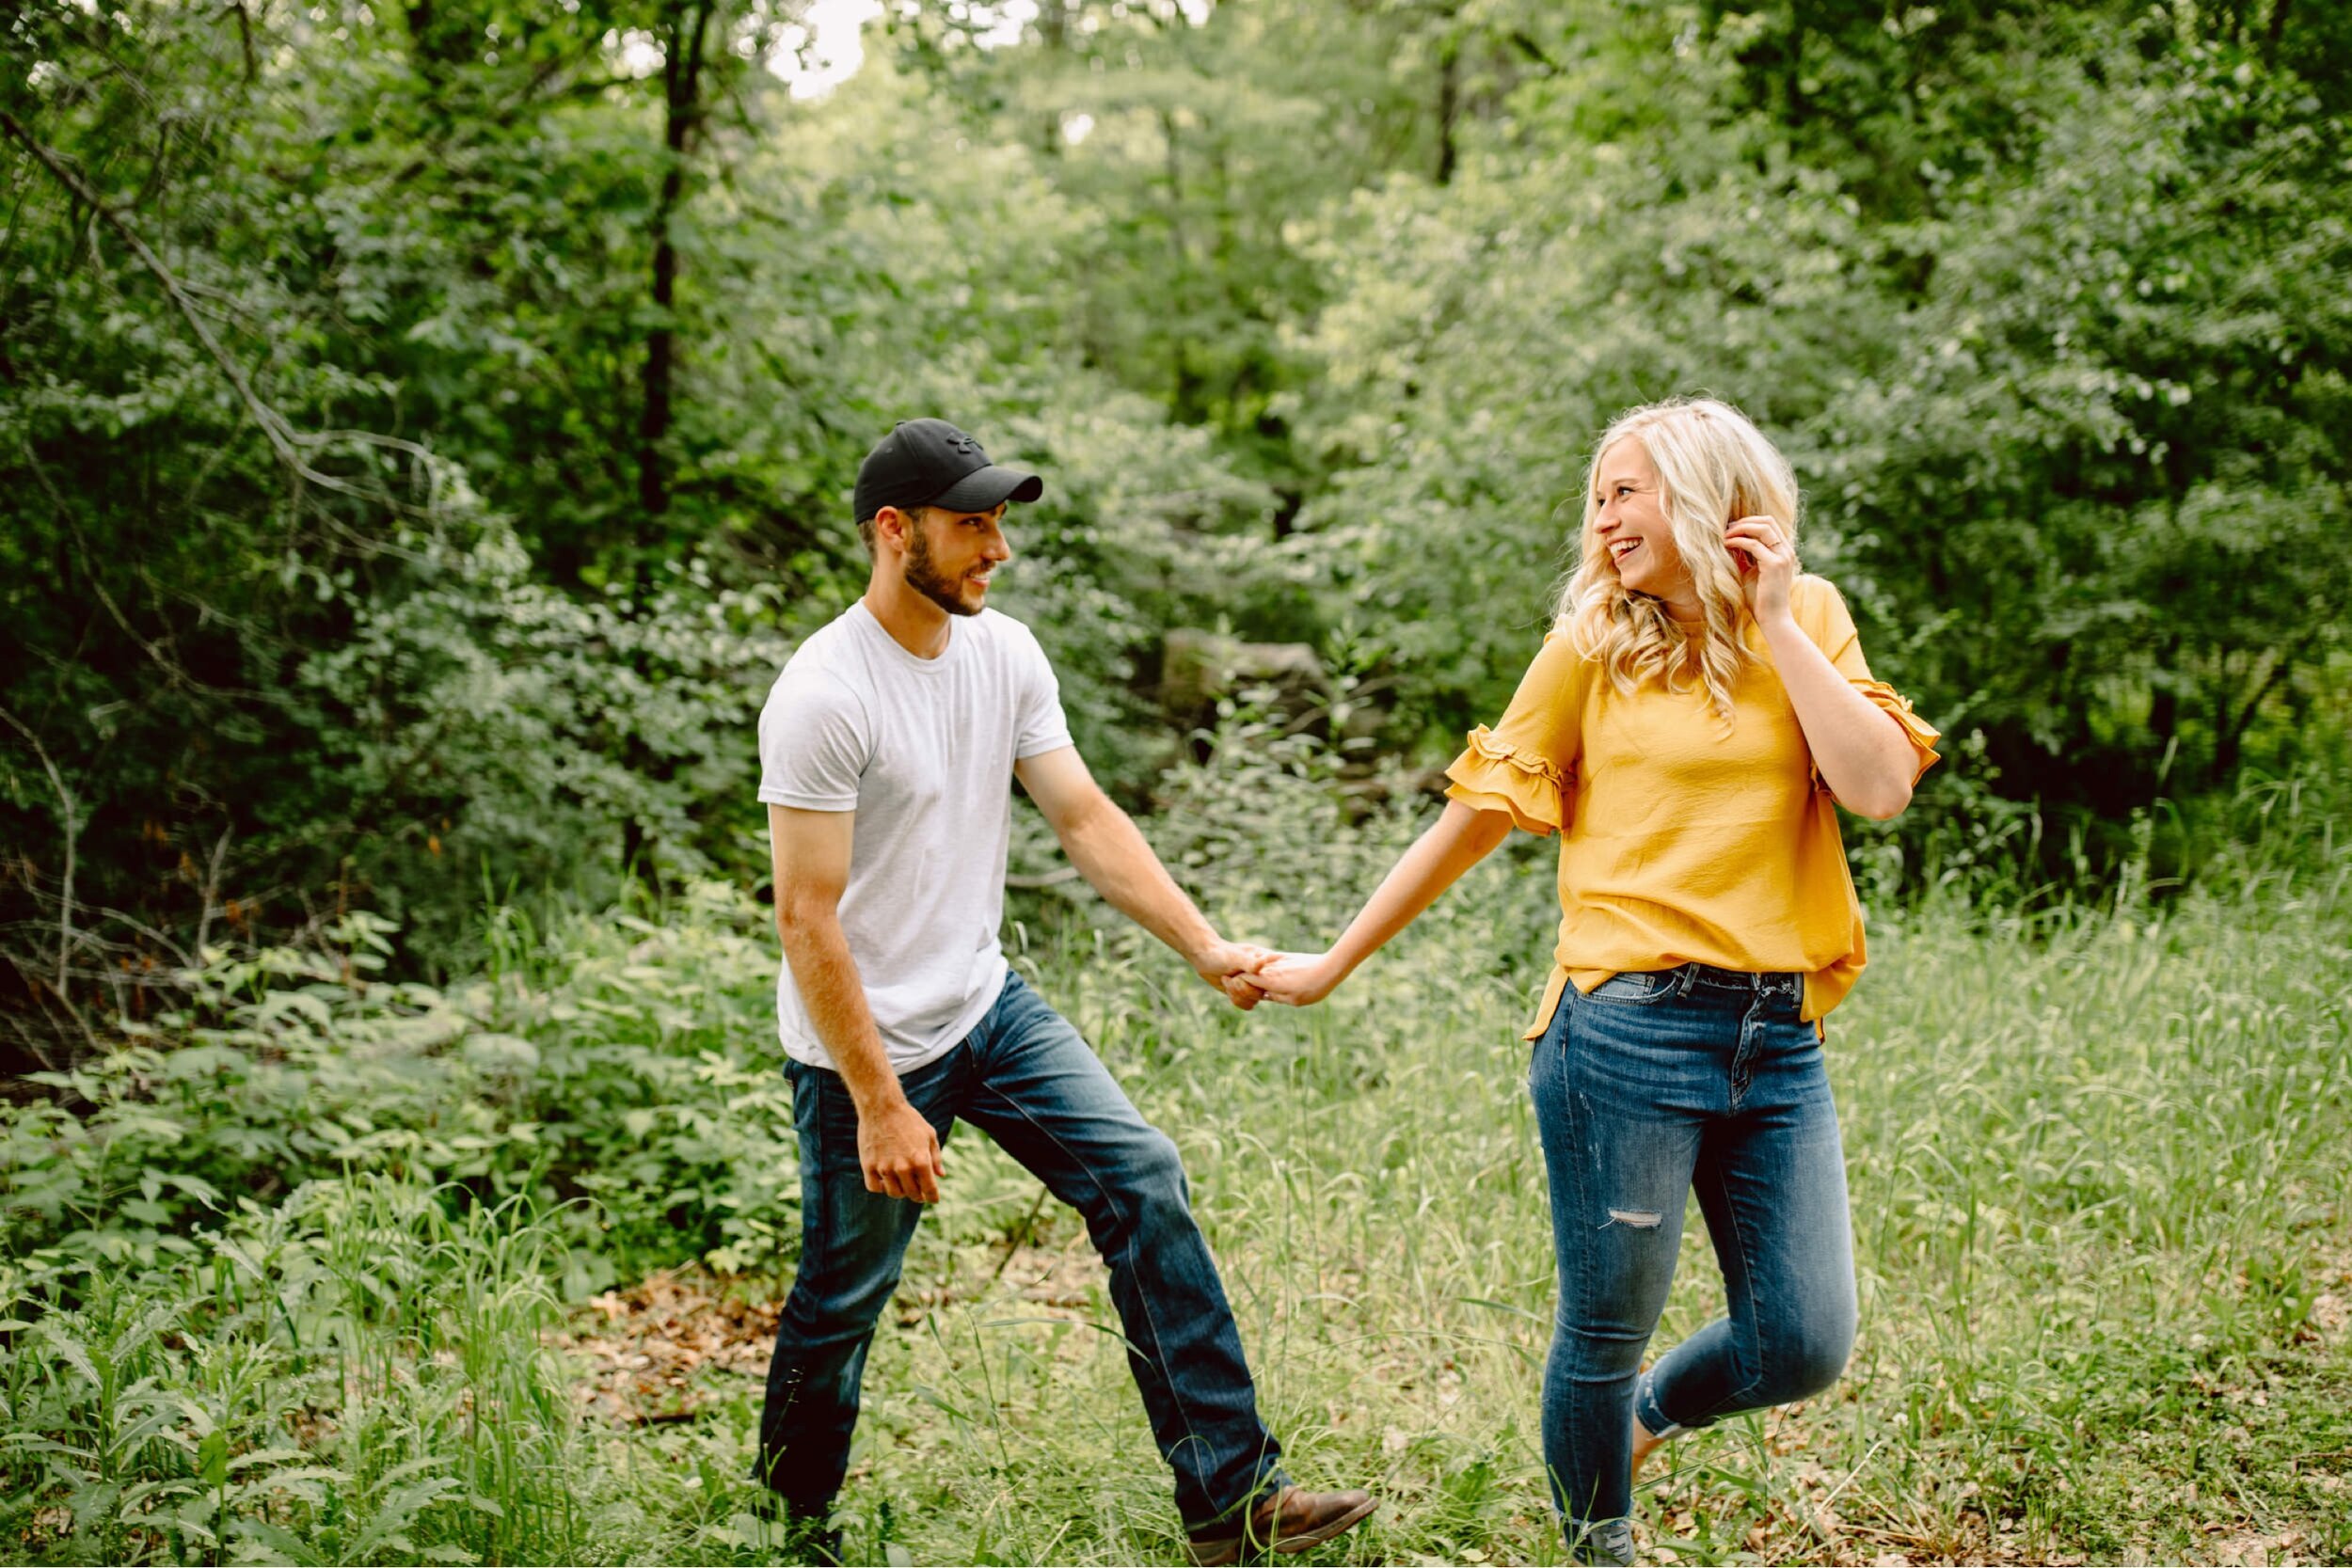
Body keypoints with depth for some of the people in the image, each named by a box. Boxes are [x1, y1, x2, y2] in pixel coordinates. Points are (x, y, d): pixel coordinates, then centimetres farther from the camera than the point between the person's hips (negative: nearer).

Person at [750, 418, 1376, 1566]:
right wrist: (879, 1106, -22)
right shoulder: (823, 696, -22)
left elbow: (1087, 820, 3)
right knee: (843, 1298, 6)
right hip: (865, 1045, -7)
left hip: (987, 1002, 7)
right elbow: (806, 920, -22)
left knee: (1143, 1181, -3)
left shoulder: (1005, 654, 0)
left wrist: (1204, 946, -7)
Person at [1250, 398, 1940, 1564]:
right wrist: (1333, 965, 8)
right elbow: (1477, 815, 6)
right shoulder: (1598, 643, 2)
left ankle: (1637, 1423, 35)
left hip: (1778, 1038, 3)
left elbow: (1882, 786, -8)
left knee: (1804, 1346, 5)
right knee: (1606, 1332, 5)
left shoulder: (1809, 620, 7)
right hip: (1628, 1030, -3)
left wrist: (1775, 622, -7)